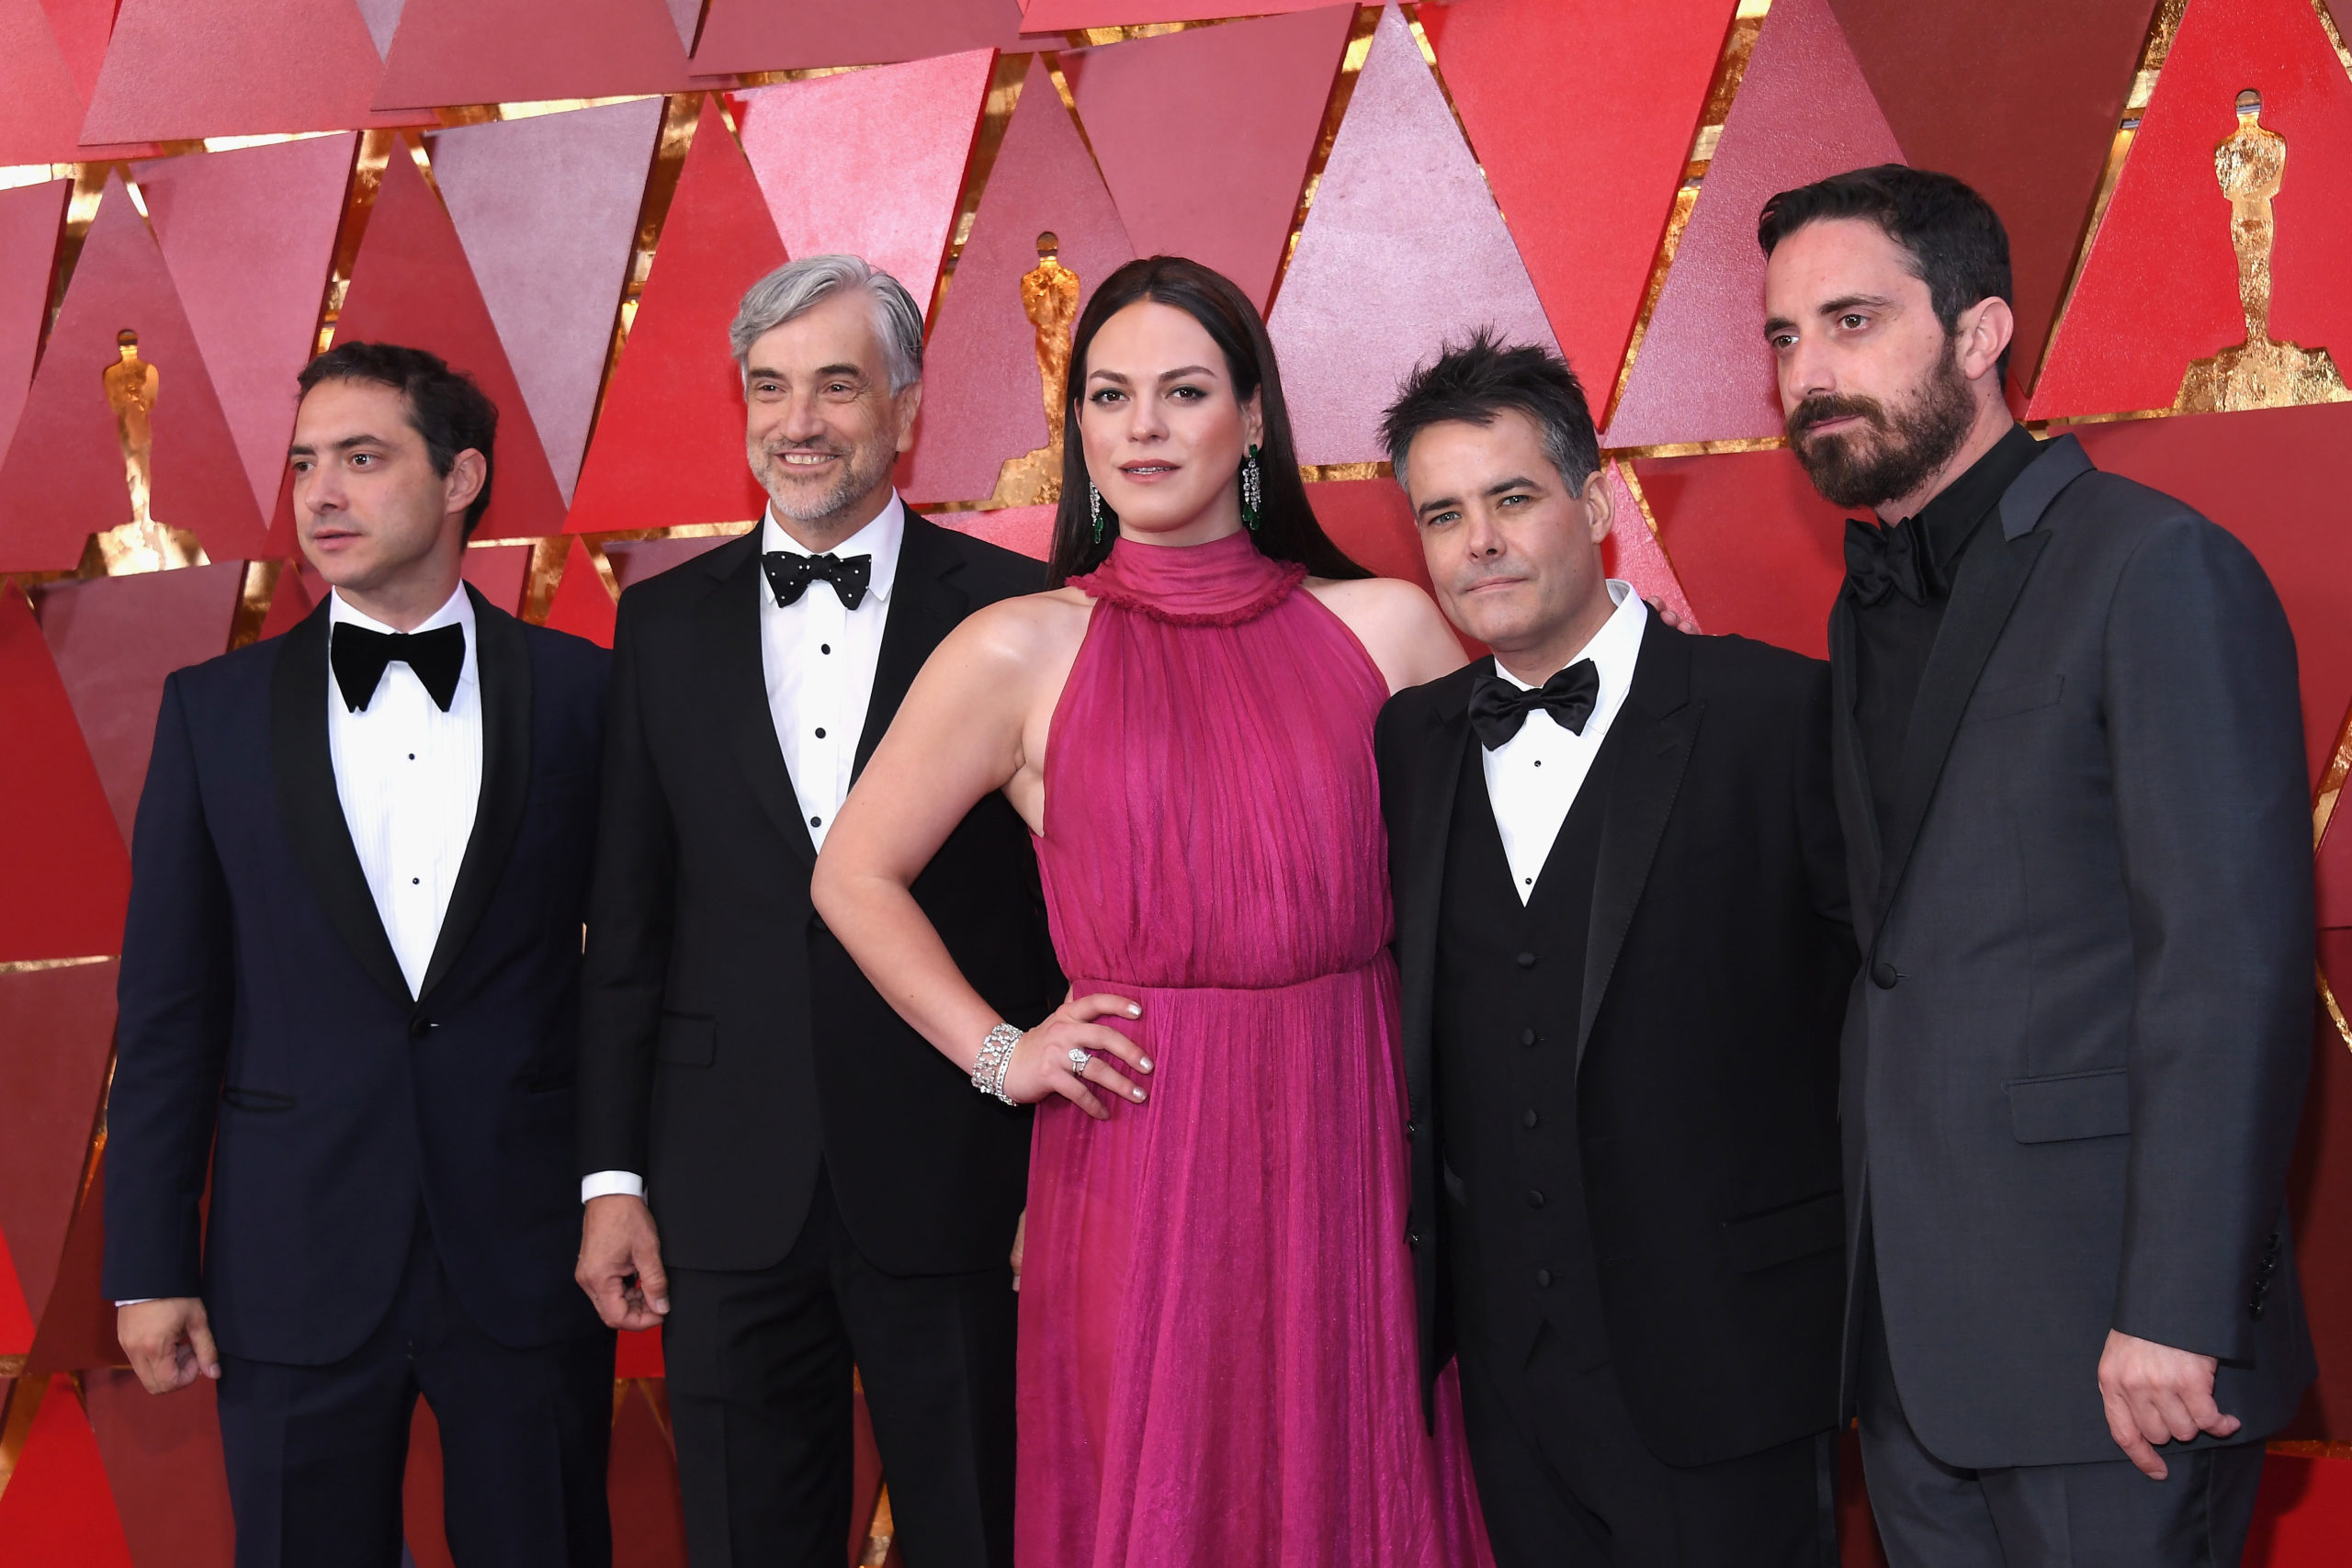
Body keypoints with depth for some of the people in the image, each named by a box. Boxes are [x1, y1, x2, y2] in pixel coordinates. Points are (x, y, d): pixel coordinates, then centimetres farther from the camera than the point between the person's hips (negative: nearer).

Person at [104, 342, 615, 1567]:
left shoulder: (582, 694, 0)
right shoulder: (217, 710, 3)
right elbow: (168, 1008, 3)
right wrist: (149, 1267, 1)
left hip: (528, 1252, -1)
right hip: (295, 1267, 1)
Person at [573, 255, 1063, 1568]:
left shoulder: (1016, 613, -3)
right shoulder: (665, 623, 7)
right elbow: (627, 920, 7)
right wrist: (613, 1173, 4)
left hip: (959, 1190, -2)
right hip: (730, 1197, 3)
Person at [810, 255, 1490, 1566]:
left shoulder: (1385, 630, 4)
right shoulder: (1022, 651, 2)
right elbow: (856, 877, 9)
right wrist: (999, 1056, 2)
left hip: (1351, 1156, 1)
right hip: (1139, 1160, -1)